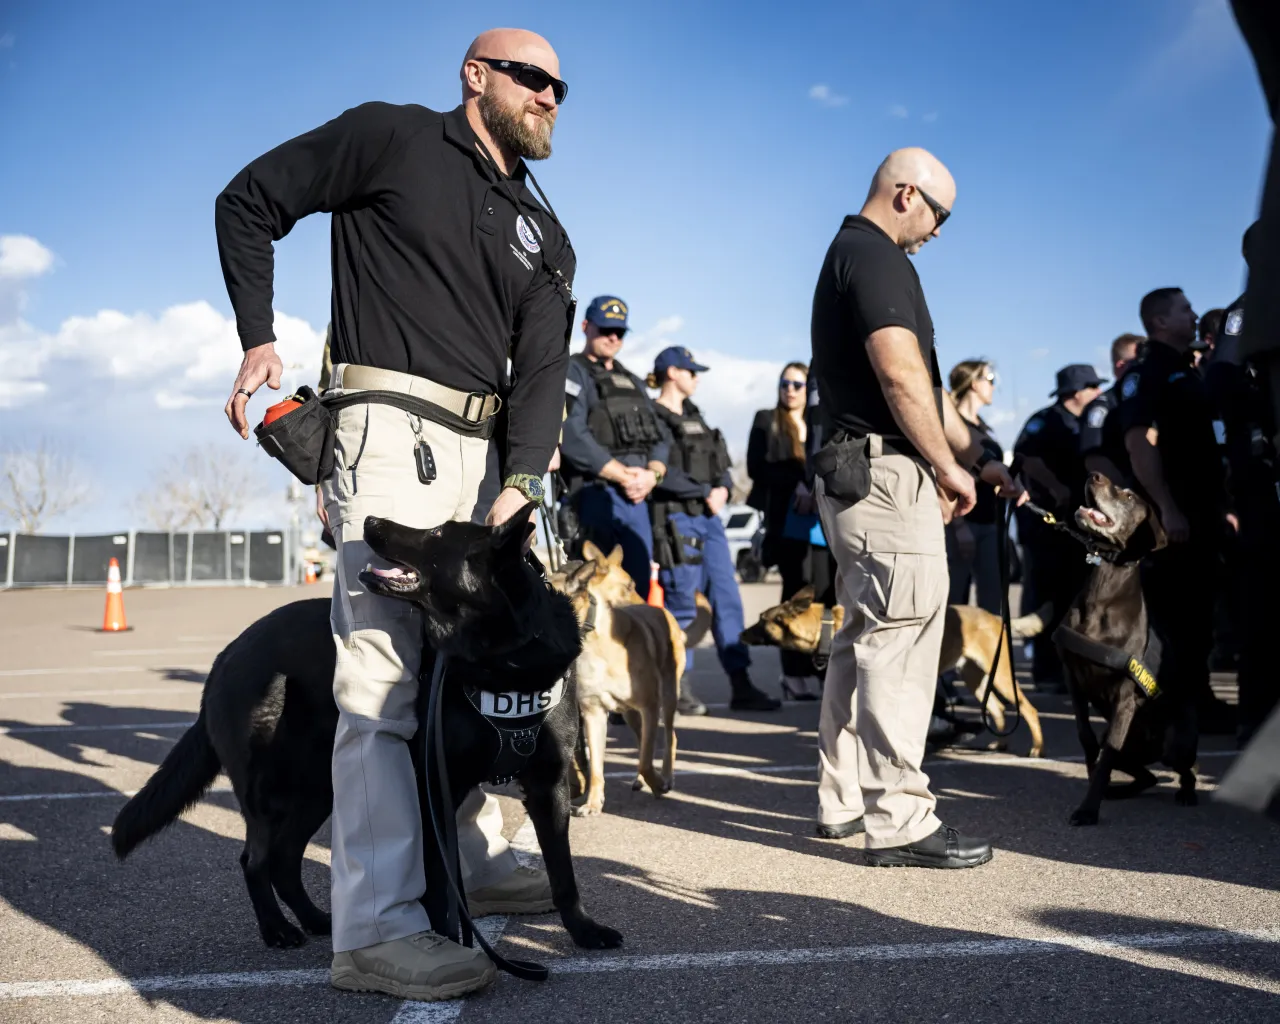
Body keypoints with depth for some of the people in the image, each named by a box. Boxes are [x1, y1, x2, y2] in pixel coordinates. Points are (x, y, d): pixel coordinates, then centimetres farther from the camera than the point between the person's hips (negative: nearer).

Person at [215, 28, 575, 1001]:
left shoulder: (545, 237, 17)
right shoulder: (393, 137, 2)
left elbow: (541, 371, 4)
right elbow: (249, 201, 6)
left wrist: (519, 483, -11)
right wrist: (259, 336, -2)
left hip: (485, 447, 8)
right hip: (392, 426, -7)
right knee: (385, 669, -13)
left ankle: (472, 859, 30)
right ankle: (377, 927, -10)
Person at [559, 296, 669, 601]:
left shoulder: (633, 382, 24)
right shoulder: (572, 373, 1)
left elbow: (659, 436, 16)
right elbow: (573, 436, -13)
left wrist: (652, 475, -5)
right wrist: (624, 476, -14)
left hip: (638, 498, 7)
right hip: (596, 495, -7)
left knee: (639, 588, 6)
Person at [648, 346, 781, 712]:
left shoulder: (693, 415, 19)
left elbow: (720, 465, 17)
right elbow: (662, 472, -18)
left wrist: (722, 487, -4)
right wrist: (705, 492, -15)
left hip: (708, 517, 8)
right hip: (675, 519, -8)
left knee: (726, 598, 4)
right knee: (682, 604, -3)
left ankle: (741, 687, 7)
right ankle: (678, 690, 8)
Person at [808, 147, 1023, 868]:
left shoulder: (852, 254, 23)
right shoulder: (876, 256, -9)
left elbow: (922, 384, 24)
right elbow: (902, 375, -21)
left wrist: (978, 456, 23)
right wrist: (948, 465, -11)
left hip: (856, 475, 11)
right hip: (889, 474, -11)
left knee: (868, 640, 14)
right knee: (900, 643, -9)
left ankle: (845, 802, 22)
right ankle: (899, 821, -4)